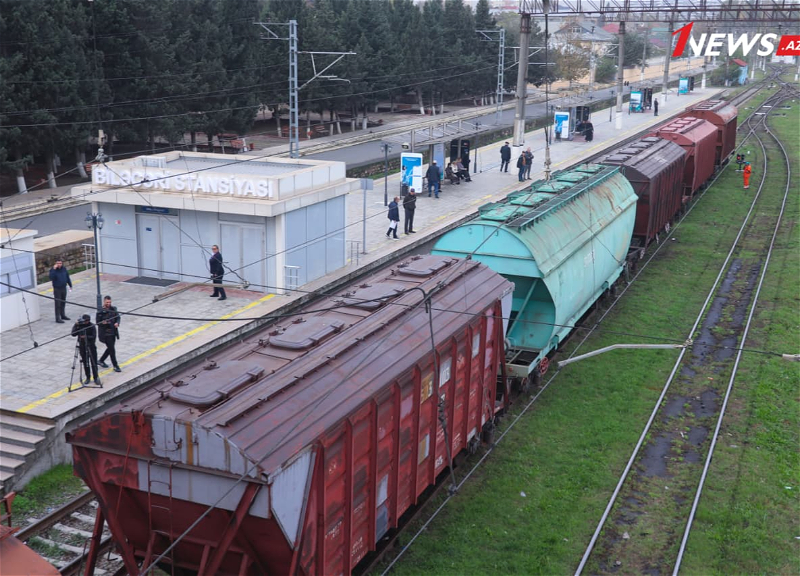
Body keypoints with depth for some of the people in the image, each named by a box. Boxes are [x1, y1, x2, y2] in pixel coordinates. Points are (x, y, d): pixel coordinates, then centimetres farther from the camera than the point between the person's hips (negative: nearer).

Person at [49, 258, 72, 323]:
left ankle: (62, 315, 32)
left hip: (64, 288, 6)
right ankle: (58, 318, -1)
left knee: (63, 303, 17)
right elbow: (51, 278, -30)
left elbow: (67, 277, 14)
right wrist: (54, 269, -33)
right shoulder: (53, 270, -13)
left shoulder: (64, 269, 3)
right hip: (57, 289, -6)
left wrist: (70, 285, 18)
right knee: (58, 304, -4)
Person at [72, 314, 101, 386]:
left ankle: (96, 378, 8)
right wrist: (75, 326, -20)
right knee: (85, 363, 8)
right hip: (82, 347, 3)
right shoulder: (79, 325, -3)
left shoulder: (91, 326, -10)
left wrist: (86, 337, -30)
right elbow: (73, 334, -9)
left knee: (94, 363, -1)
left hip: (91, 347, -3)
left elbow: (94, 336, -15)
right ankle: (87, 378, 20)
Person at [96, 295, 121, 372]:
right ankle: (115, 366, 5)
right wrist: (103, 323, -31)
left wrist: (117, 323, -12)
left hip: (113, 332, 7)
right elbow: (97, 322, -10)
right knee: (112, 349, -5)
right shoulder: (100, 311, -14)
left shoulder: (113, 309, 3)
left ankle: (101, 360, 38)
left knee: (111, 348, 18)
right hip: (105, 333, -7)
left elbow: (118, 317, 9)